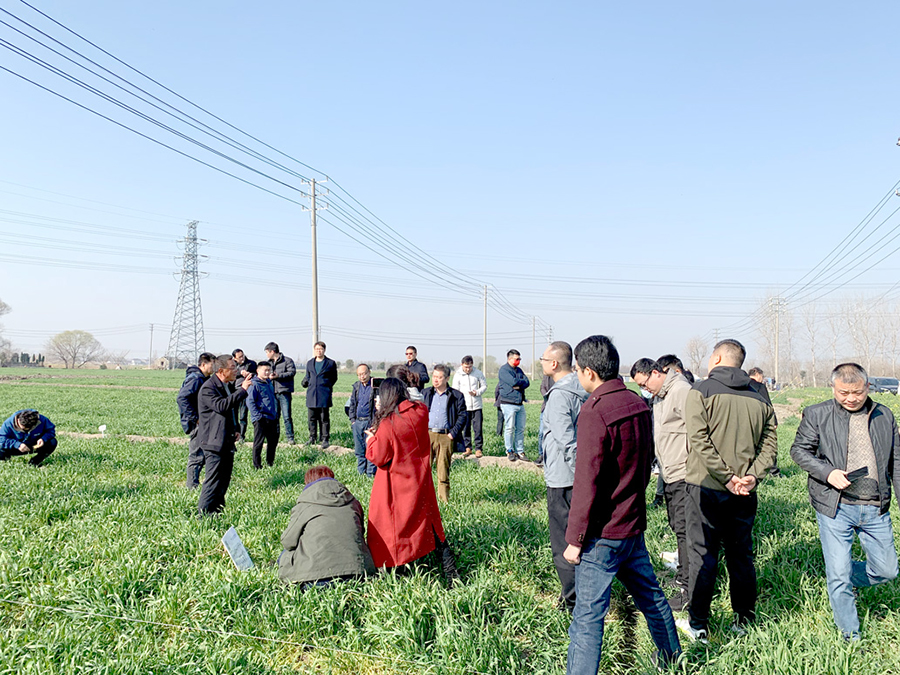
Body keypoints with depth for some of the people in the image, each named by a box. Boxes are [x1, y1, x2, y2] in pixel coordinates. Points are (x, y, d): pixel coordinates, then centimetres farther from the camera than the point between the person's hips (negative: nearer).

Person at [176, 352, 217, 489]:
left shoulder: (204, 379, 14)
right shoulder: (195, 379, -16)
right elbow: (182, 398, -25)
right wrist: (194, 418, -22)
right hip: (196, 424, -10)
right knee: (197, 455, -4)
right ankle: (192, 485, 5)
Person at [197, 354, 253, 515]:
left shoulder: (226, 386, 16)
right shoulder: (208, 388, -14)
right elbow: (221, 406, -30)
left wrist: (235, 429, 14)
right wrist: (242, 390, -27)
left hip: (227, 442, 9)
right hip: (214, 442, -9)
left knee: (224, 479, 13)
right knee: (213, 479, -8)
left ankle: (217, 511, 23)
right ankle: (204, 513, 1)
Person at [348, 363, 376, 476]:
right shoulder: (356, 386, 13)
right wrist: (352, 419, 11)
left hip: (370, 421, -5)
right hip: (357, 422, 6)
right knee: (359, 449, 11)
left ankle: (371, 473, 5)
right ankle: (361, 472, 22)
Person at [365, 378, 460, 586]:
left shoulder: (388, 424, -21)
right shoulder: (421, 412, -4)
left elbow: (378, 458, -14)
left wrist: (371, 440, 5)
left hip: (396, 486, -6)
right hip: (420, 481, 6)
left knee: (386, 526, 10)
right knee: (429, 524, 16)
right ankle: (450, 569, 15)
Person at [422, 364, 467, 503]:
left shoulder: (457, 396, 6)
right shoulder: (425, 393, 13)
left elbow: (462, 416, 4)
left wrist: (453, 433, -4)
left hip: (446, 437, -1)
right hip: (427, 435, 1)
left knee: (443, 471, 3)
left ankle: (444, 500, 13)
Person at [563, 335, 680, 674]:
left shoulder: (595, 412, -22)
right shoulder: (638, 404, 3)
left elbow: (587, 483, -21)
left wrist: (575, 538, -14)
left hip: (602, 534, -8)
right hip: (634, 526, 8)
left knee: (587, 616, -1)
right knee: (649, 594, 25)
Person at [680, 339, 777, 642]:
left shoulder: (701, 391, -8)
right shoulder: (758, 398, 7)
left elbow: (699, 440, -17)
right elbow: (769, 443, 3)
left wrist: (726, 477, -14)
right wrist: (751, 475, -4)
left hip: (706, 488, -4)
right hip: (745, 492, 5)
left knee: (702, 556, 4)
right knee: (741, 554, 15)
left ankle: (698, 626, 11)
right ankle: (743, 620, 26)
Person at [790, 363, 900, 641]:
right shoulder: (817, 414, -2)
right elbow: (799, 450, 1)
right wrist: (827, 472, -15)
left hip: (876, 508, 4)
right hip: (835, 507, -3)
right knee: (839, 574, 2)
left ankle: (842, 582, 39)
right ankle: (851, 636, 22)